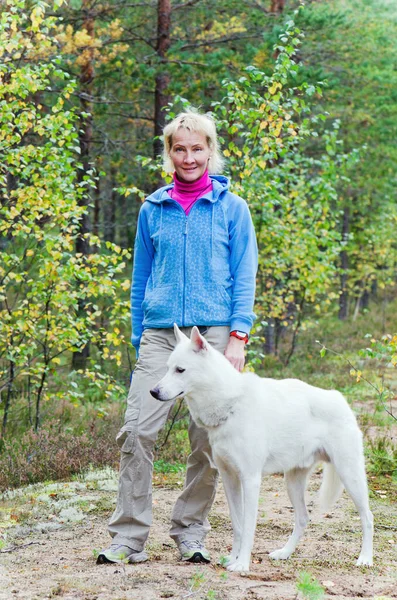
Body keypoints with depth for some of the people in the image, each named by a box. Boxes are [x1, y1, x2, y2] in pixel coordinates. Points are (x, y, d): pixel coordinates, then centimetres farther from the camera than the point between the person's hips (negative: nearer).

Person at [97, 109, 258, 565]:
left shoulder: (231, 208, 6)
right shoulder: (153, 210, 12)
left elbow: (244, 277, 4)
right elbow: (141, 280, 16)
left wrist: (238, 336, -7)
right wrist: (137, 343, 12)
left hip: (213, 331, -1)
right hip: (160, 333, 1)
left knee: (208, 439, 0)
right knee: (137, 430, -11)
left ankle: (191, 535, 13)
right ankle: (128, 538, -5)